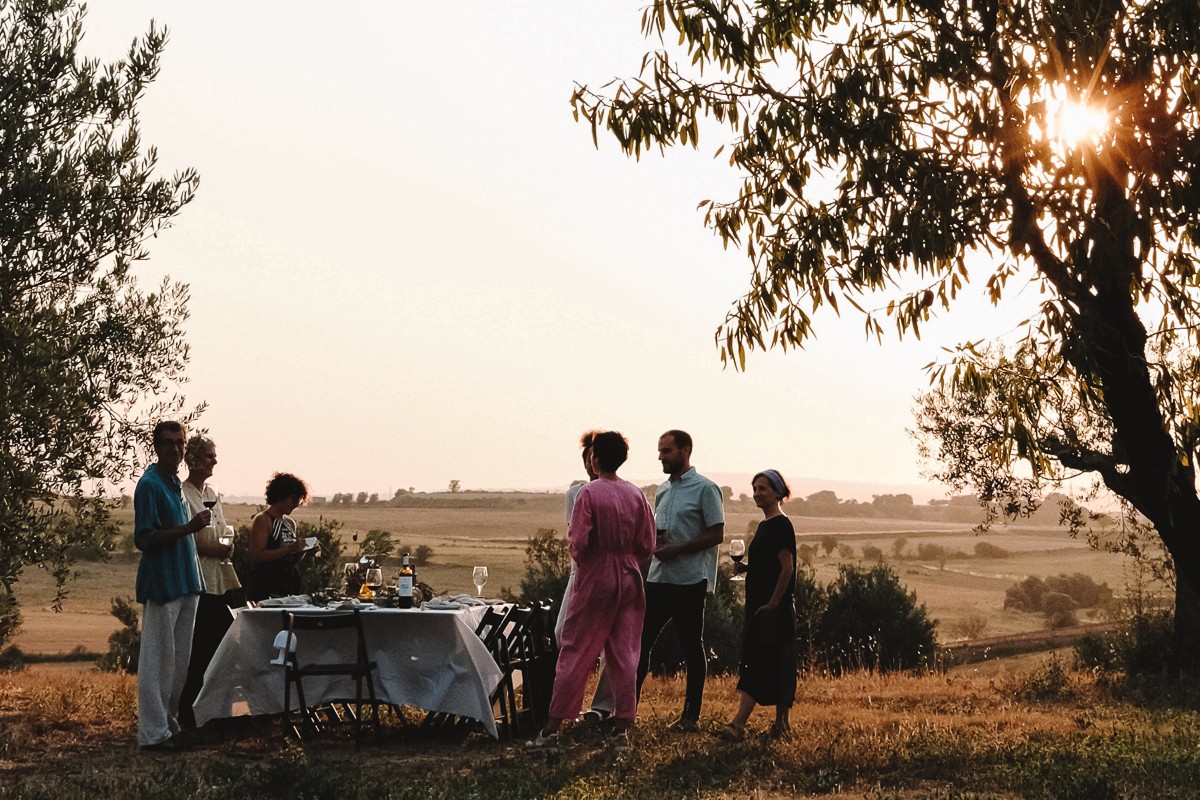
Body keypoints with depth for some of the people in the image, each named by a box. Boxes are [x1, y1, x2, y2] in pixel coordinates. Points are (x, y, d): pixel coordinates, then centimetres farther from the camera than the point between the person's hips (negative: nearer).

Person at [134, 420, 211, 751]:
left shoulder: (176, 484, 15)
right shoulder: (149, 484, -12)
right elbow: (145, 539, -18)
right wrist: (189, 528, -24)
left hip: (185, 584, 9)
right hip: (161, 585, -9)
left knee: (180, 662, 12)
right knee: (158, 660, -5)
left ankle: (170, 724, 20)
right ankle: (153, 733, -1)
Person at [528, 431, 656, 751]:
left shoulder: (589, 493, -12)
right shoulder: (636, 494, 2)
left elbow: (578, 541, -15)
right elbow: (647, 545, 2)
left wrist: (580, 558, 6)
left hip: (594, 580, -4)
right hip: (629, 580, 4)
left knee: (575, 653, 2)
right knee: (624, 655, 8)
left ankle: (552, 728, 4)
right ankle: (622, 728, 8)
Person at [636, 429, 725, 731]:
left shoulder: (705, 489, -7)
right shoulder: (663, 490, 15)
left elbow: (716, 534, -11)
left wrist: (676, 549, -17)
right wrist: (655, 541, -1)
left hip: (689, 581, -7)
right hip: (658, 578, 7)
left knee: (692, 648, 3)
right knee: (640, 641, 2)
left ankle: (691, 716, 10)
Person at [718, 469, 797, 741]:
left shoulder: (781, 525, -12)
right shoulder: (765, 525, 16)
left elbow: (787, 568, -17)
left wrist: (772, 605, -20)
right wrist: (746, 567, 6)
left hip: (775, 608, -10)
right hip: (759, 606, 10)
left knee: (759, 665, -10)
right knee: (753, 664, 7)